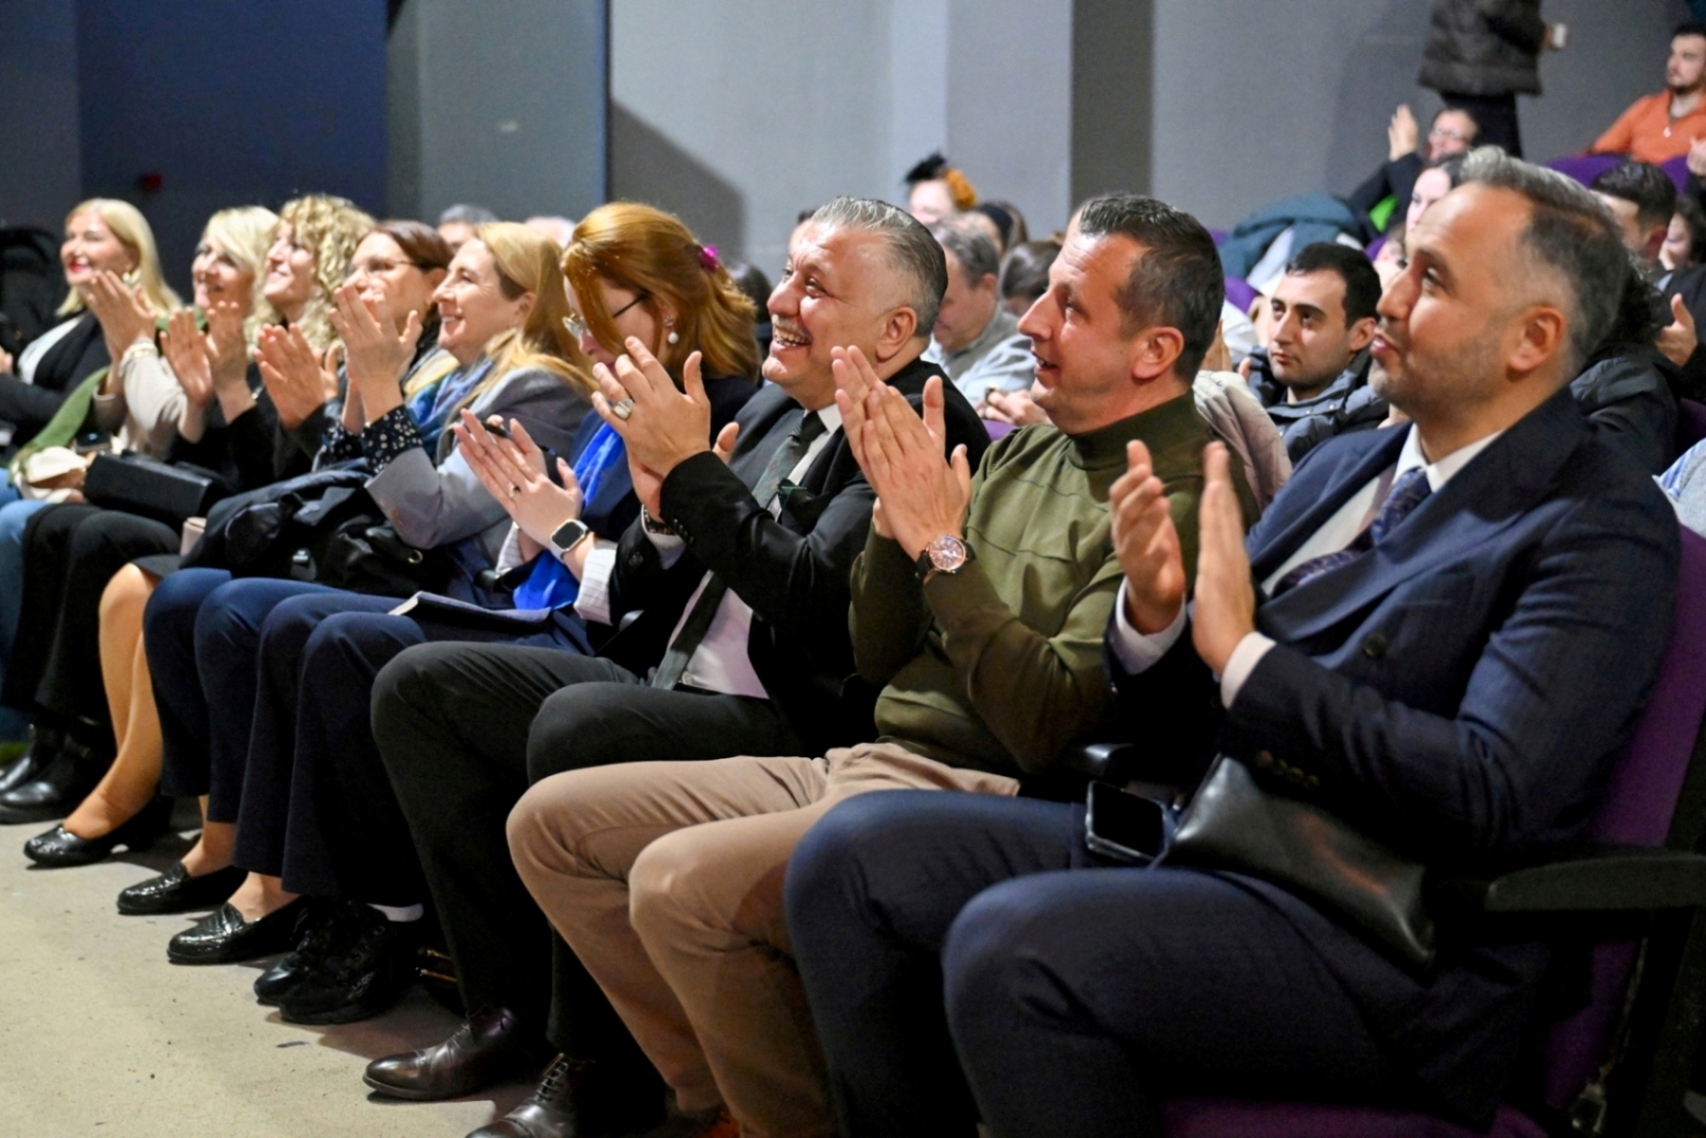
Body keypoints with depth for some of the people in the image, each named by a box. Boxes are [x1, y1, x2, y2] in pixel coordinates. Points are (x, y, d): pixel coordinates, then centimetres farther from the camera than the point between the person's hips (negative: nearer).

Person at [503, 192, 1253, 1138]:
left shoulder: (1176, 499, -14)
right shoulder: (1029, 452, 14)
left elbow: (1053, 728, -22)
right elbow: (879, 659, 15)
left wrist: (943, 546, -19)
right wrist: (896, 511, -2)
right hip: (865, 765, 10)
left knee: (678, 881, -29)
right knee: (552, 821, 5)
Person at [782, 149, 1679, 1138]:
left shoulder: (1604, 528, -7)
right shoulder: (1348, 465, 17)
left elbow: (1491, 799, -20)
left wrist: (1246, 655, -16)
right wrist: (1151, 616, -5)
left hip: (1385, 947, -8)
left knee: (1012, 946, -30)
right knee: (855, 854, -6)